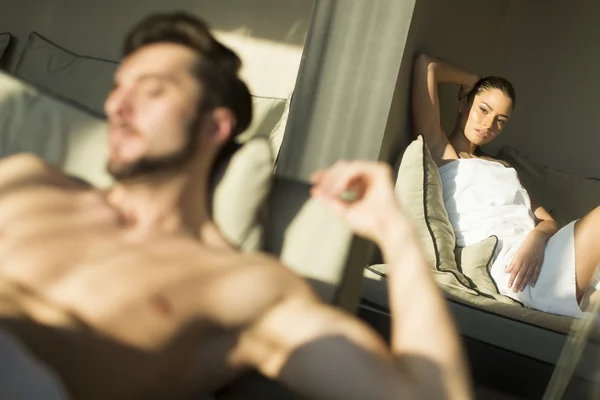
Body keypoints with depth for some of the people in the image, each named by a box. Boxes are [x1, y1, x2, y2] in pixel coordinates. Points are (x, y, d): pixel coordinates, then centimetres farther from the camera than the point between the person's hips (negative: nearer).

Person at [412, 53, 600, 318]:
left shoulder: (504, 168, 33)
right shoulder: (439, 151, 13)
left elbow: (548, 221, 18)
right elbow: (426, 65, 5)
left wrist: (537, 238, -6)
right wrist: (473, 80, 23)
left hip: (538, 254, 7)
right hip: (510, 260, -7)